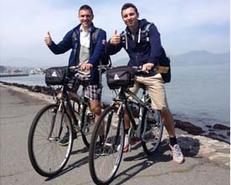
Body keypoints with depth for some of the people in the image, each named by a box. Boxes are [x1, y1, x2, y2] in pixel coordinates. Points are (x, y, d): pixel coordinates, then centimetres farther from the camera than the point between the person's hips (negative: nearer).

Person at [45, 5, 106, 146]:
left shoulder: (100, 33, -1)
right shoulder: (73, 33, 9)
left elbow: (99, 50, -19)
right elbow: (60, 49, 5)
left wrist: (90, 63, -39)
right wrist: (50, 44, -18)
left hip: (91, 74, -3)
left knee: (95, 108, -4)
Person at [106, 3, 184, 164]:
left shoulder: (149, 28, -6)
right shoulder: (124, 35, 6)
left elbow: (156, 45, -24)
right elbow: (110, 52, 4)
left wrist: (151, 62, -46)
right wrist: (111, 43, -20)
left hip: (152, 72, -3)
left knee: (163, 108, -9)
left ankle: (174, 143, 9)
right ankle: (126, 135, 14)